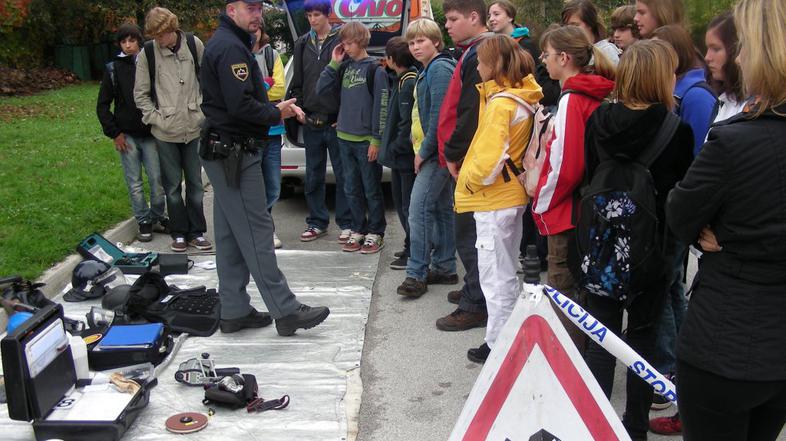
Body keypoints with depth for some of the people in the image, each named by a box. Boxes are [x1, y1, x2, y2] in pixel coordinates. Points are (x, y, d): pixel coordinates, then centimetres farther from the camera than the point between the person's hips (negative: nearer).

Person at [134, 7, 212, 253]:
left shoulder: (194, 45, -1)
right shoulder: (147, 54, -3)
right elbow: (140, 94, 3)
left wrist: (203, 112, 0)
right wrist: (156, 118, -5)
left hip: (193, 128, 1)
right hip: (165, 132, -1)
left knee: (195, 184, 9)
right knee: (173, 186, 6)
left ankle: (197, 232, 20)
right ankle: (179, 234, 18)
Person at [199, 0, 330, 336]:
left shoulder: (227, 43, 19)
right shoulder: (231, 47, -14)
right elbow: (240, 105, -23)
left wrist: (278, 108, 4)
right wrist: (275, 114, -6)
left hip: (224, 153, 11)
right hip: (235, 153, -11)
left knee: (230, 234, 11)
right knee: (256, 232, -8)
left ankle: (234, 311, 17)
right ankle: (286, 311, -2)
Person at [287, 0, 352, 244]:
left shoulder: (342, 40, -4)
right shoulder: (302, 44, 10)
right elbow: (297, 82, 14)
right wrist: (299, 109, 3)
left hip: (336, 122, -5)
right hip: (311, 122, 5)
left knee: (343, 175, 2)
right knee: (313, 176, 11)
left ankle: (346, 224, 12)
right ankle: (317, 222, 22)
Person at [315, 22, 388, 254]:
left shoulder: (375, 69, -6)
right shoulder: (344, 68, 11)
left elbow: (380, 106, -11)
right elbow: (322, 90, 7)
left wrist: (376, 139, -15)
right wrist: (333, 63, 0)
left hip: (366, 140, -6)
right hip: (345, 138, 6)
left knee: (371, 189, 2)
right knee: (351, 189, 11)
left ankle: (376, 233, 12)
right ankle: (358, 230, 22)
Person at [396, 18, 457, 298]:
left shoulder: (439, 68, -13)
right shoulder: (428, 70, 17)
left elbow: (440, 115, -21)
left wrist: (424, 151, -16)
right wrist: (420, 148, 14)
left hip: (436, 151, -10)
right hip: (435, 151, 10)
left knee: (419, 208, -12)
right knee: (441, 208, 13)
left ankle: (417, 274, -7)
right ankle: (444, 266, 22)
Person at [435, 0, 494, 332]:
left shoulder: (479, 55, -15)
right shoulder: (473, 53, 17)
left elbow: (471, 112, -23)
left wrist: (454, 153, -17)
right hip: (468, 158, 10)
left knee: (468, 232, -4)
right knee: (469, 230, 18)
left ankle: (476, 305, 3)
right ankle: (475, 289, 31)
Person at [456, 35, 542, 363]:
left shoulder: (500, 103, -19)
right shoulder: (521, 97, 7)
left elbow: (489, 157, -25)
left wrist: (470, 179, -10)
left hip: (494, 200, -9)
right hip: (512, 195, 9)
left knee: (495, 276, 1)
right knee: (507, 272, 19)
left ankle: (498, 344, 11)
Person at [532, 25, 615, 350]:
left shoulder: (572, 100, -17)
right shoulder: (596, 96, 8)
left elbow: (565, 164, -23)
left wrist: (542, 204, -9)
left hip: (565, 212, -9)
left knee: (564, 293, 2)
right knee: (580, 291, 19)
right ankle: (581, 358, 32)